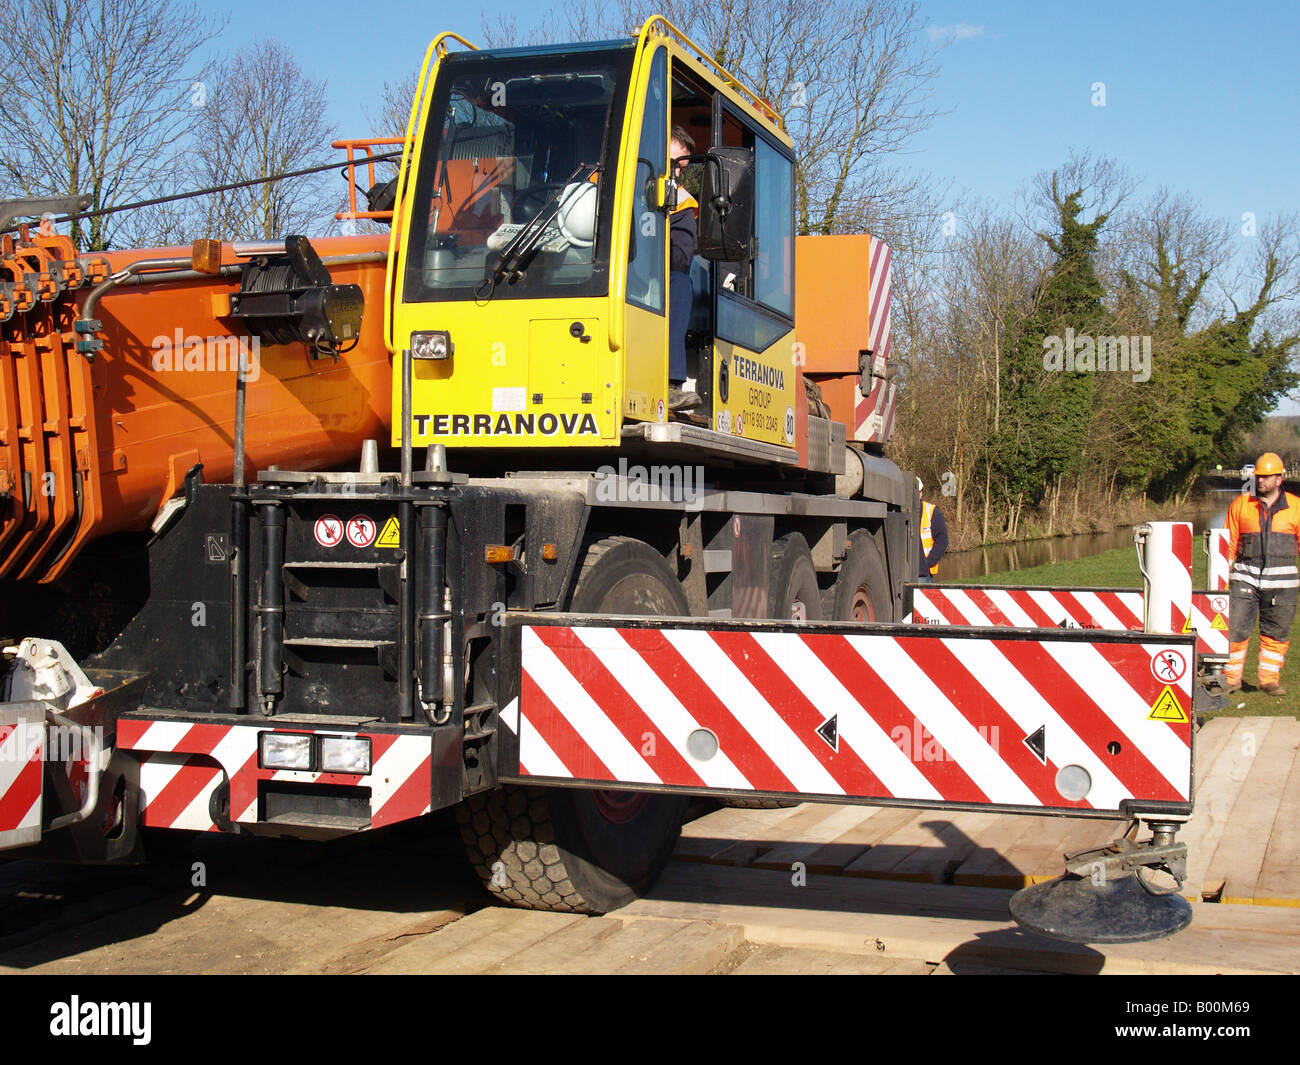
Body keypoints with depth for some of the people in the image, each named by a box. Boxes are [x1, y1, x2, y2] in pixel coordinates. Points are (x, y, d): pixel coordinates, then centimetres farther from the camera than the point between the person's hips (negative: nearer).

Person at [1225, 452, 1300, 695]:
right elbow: (1229, 543, 9)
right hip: (1245, 576, 0)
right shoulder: (1240, 504, 6)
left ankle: (1269, 679, 18)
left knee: (1276, 632, 6)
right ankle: (1231, 678, 8)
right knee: (1236, 628, -3)